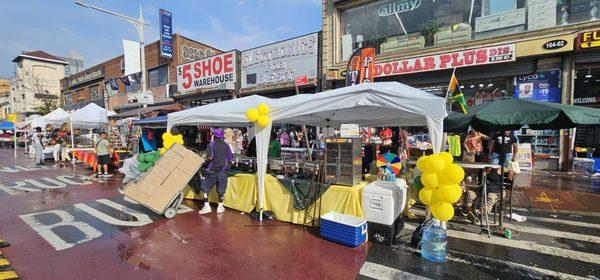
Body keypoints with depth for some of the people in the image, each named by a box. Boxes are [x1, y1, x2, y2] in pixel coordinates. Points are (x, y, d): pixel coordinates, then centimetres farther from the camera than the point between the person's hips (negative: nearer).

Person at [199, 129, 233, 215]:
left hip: (213, 170, -2)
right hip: (223, 171, 3)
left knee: (205, 187, 11)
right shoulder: (226, 145, 3)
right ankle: (220, 207, 21)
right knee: (221, 189, 13)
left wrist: (207, 161, 5)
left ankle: (207, 206, 7)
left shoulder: (212, 144, -5)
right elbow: (230, 159, 3)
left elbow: (210, 157, -15)